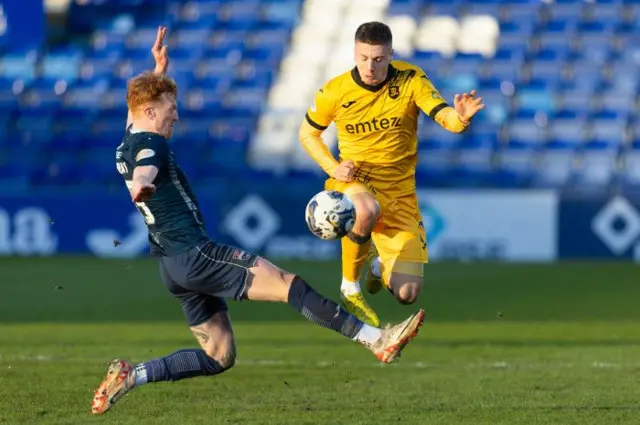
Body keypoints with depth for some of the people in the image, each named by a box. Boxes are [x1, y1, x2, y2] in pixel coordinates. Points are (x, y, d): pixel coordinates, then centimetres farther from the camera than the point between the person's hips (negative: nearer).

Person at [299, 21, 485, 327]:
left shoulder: (410, 80, -10)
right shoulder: (334, 92, -10)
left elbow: (447, 119, -21)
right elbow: (308, 133, 7)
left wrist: (461, 118, -46)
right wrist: (333, 168, -10)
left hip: (399, 191, 2)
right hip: (353, 183, -2)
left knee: (407, 294, -5)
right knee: (367, 210, -43)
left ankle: (379, 265, 35)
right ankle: (350, 288, -15)